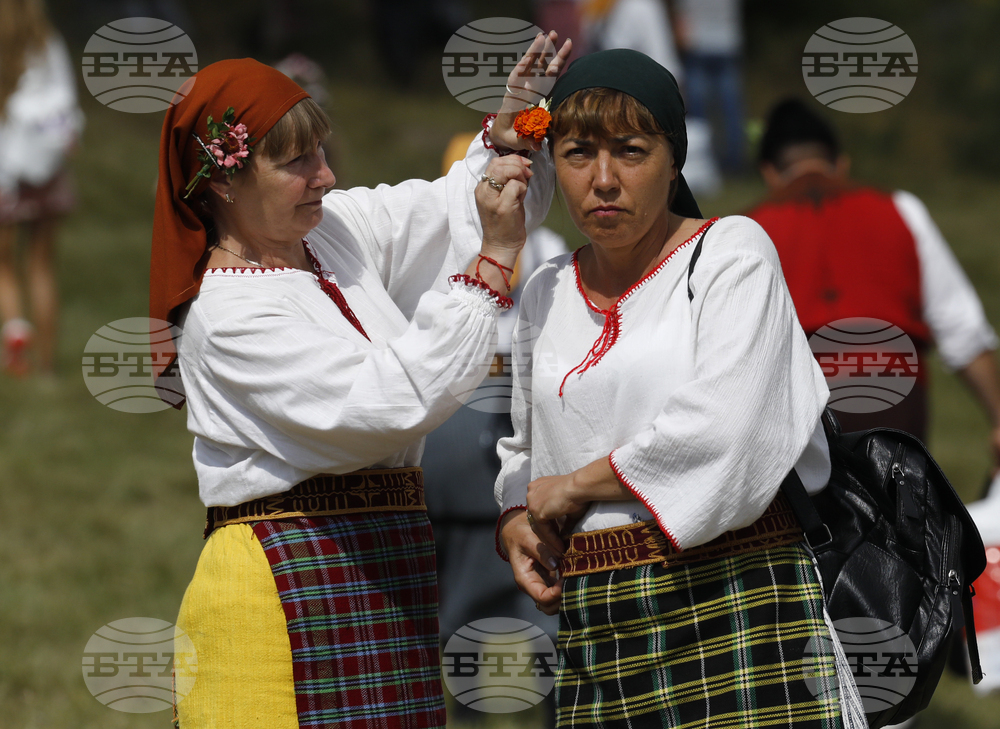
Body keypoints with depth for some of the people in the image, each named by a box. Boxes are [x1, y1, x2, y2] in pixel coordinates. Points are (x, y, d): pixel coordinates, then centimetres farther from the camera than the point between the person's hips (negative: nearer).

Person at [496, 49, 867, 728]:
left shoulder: (732, 252, -2)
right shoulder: (546, 293, 17)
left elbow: (721, 430, -15)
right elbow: (526, 446, 31)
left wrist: (576, 485, -5)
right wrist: (515, 520, 8)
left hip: (734, 604, -5)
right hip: (593, 621, 5)